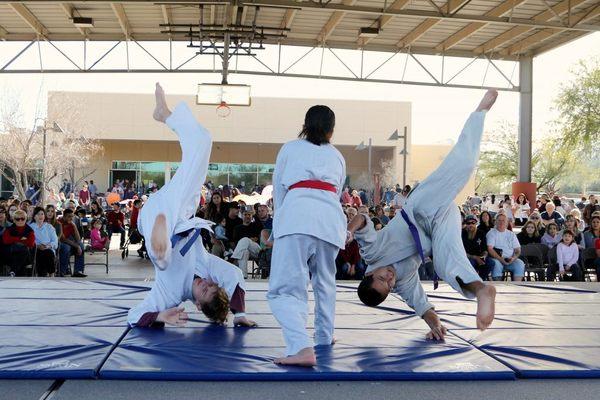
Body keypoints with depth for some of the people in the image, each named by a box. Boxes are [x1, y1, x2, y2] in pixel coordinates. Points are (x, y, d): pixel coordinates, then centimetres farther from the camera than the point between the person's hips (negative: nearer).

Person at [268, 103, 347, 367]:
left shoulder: (290, 149, 22)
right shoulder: (337, 156, 29)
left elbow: (278, 190, 22)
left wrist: (280, 222, 36)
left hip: (297, 213, -3)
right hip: (331, 217, 4)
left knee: (285, 289, -9)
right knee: (324, 280, 26)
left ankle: (302, 347, -29)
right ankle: (324, 336, 37)